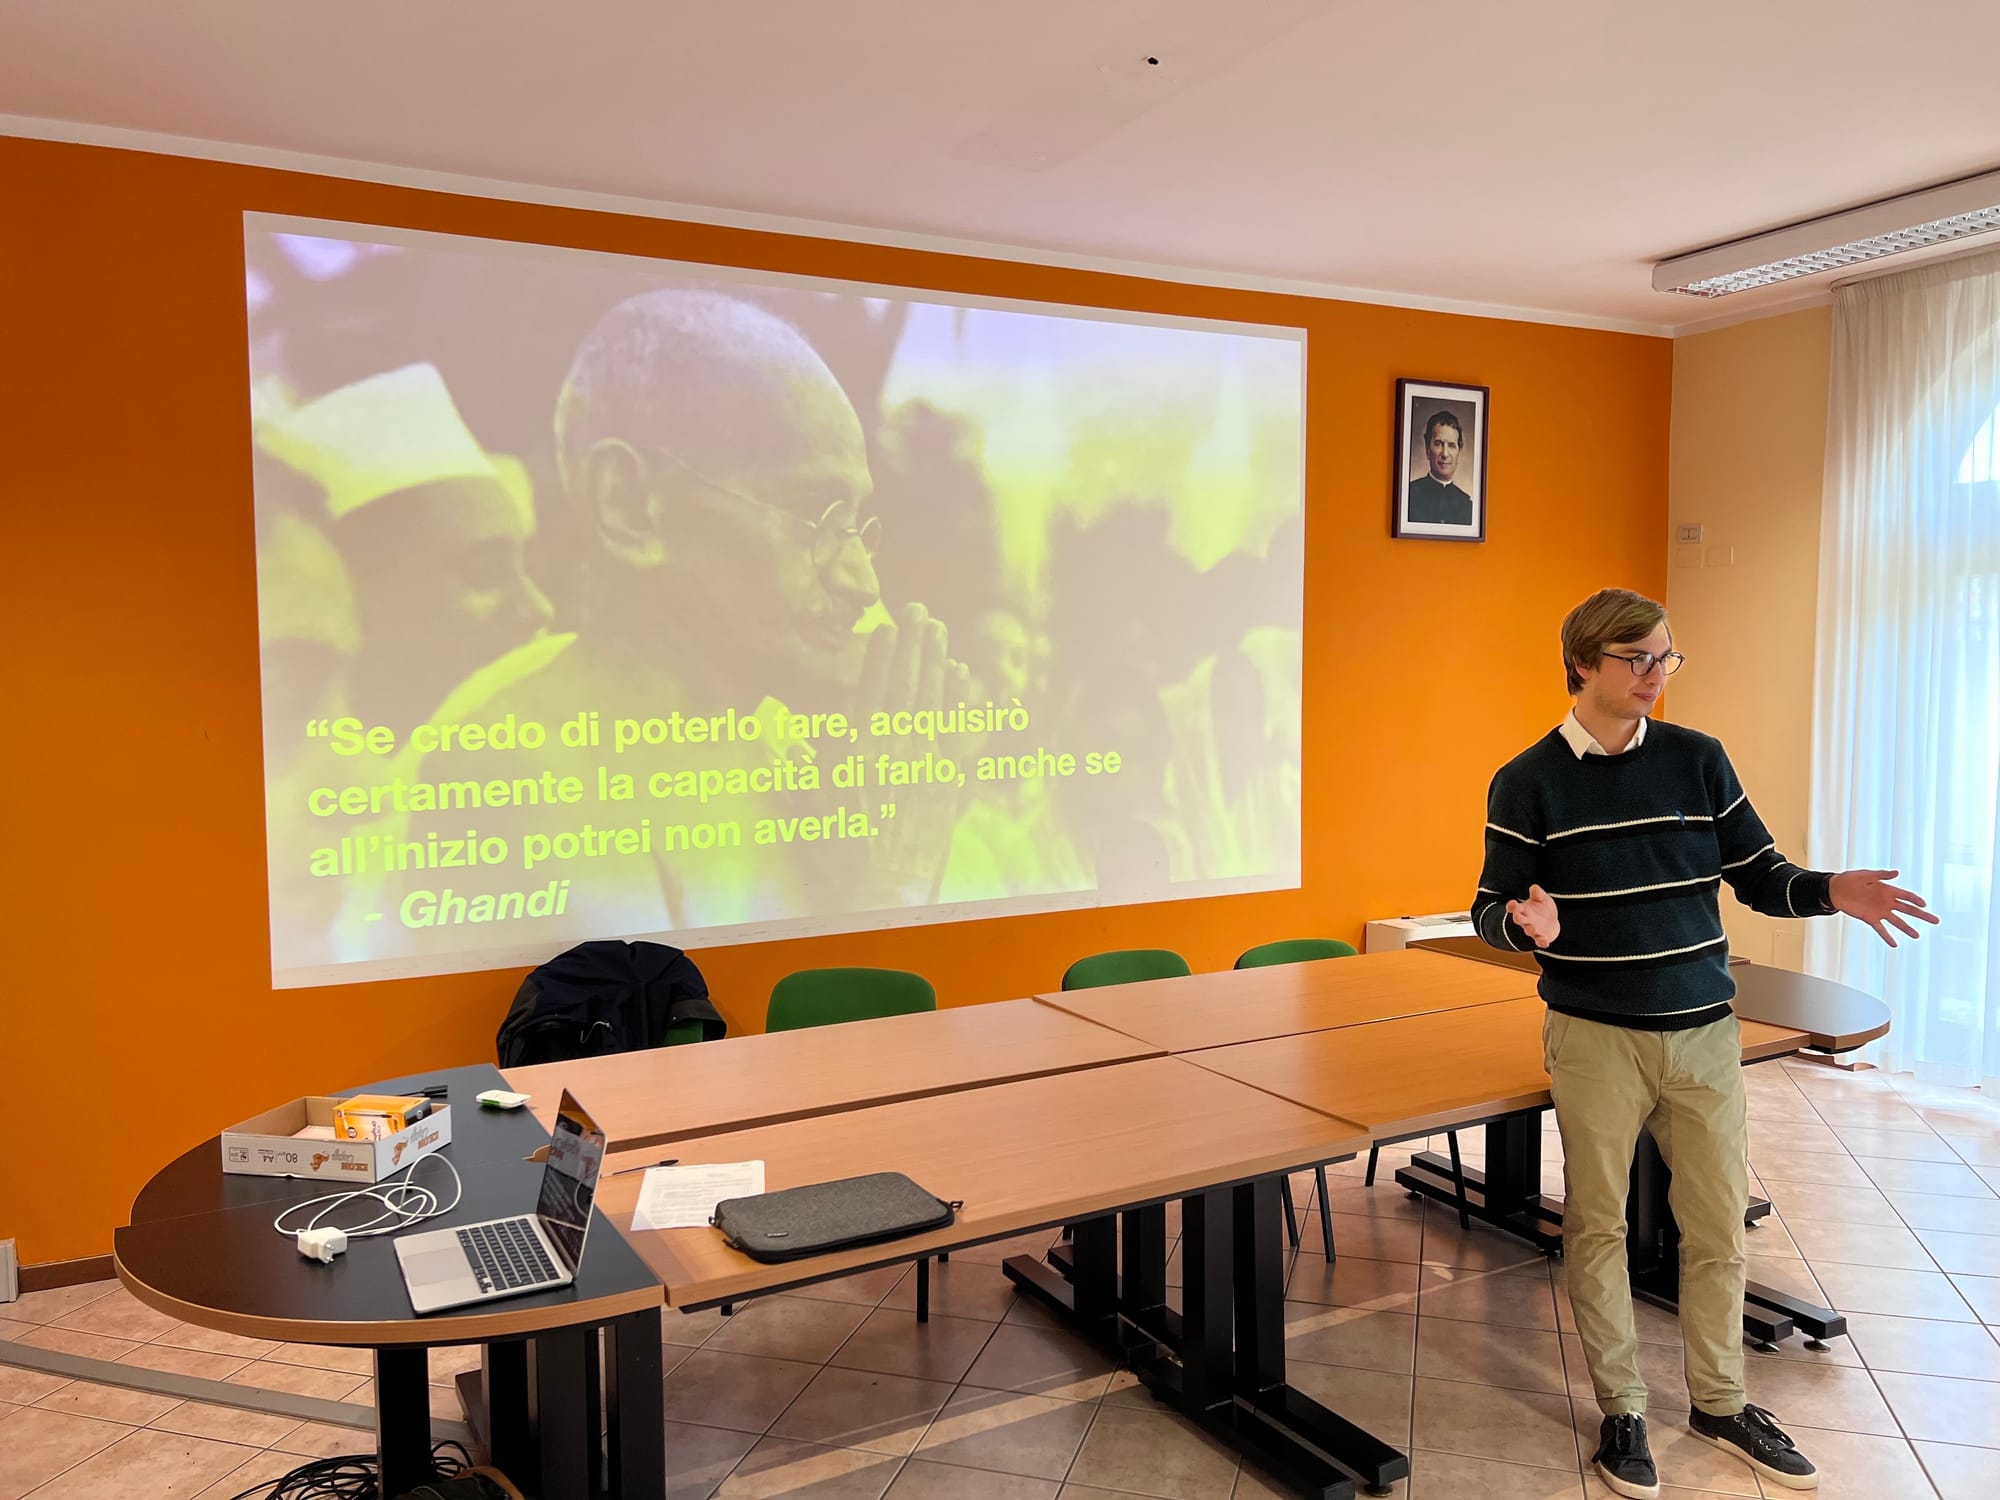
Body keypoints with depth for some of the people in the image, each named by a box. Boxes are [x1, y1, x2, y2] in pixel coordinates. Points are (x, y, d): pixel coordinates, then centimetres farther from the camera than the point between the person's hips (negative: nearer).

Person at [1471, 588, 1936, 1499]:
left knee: (1719, 1226, 12)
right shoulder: (1528, 782, -6)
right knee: (1598, 1226, 8)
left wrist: (1829, 892, -14)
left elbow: (1758, 876, 6)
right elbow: (1492, 909, -5)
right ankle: (1622, 1410, 26)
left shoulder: (1699, 760, 3)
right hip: (1596, 1039, -3)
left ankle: (1719, 1405, 32)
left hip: (1704, 1031, 3)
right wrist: (1528, 925, -27)